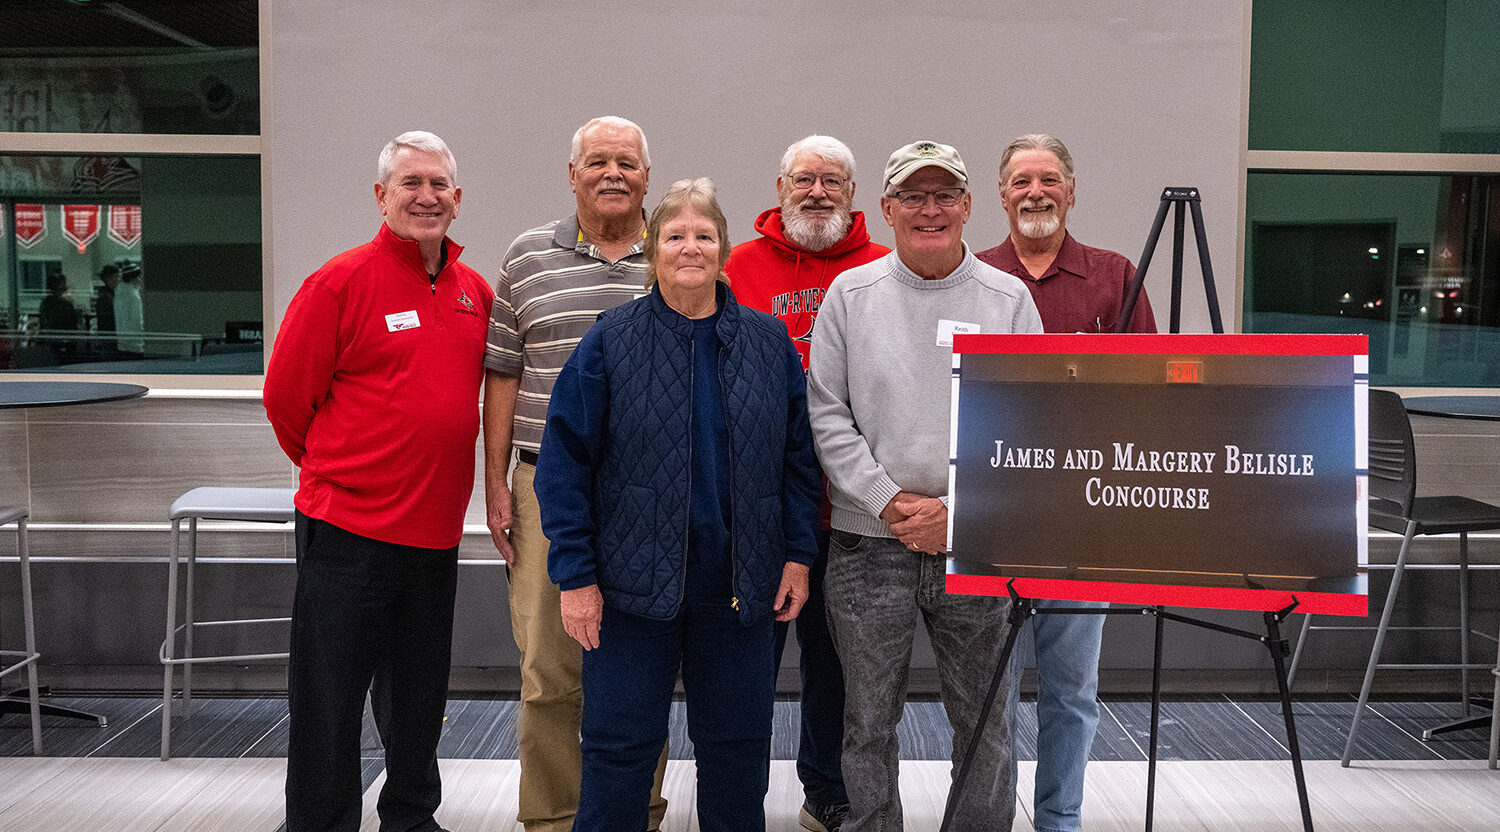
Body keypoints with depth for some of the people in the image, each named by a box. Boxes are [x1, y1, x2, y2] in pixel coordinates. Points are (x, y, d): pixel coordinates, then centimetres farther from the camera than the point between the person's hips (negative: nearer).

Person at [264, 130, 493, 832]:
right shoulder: (340, 282, -9)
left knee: (420, 699, 18)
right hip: (348, 530, -5)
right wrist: (341, 472, 6)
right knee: (329, 704, 4)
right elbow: (285, 394, -4)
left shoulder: (475, 293, 8)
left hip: (435, 535, 6)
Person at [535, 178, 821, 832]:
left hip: (740, 588, 3)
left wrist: (798, 555, 2)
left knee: (737, 751, 14)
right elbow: (564, 463, -5)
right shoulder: (610, 341, -3)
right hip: (634, 584, -2)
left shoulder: (768, 341, 5)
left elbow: (799, 456, 9)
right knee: (619, 751, 7)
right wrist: (575, 575, -10)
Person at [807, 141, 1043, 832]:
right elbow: (826, 412, -1)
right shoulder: (850, 294, 3)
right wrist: (888, 501, -10)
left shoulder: (1009, 299, 4)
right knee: (869, 721, 9)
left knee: (983, 718, 10)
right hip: (868, 544, 0)